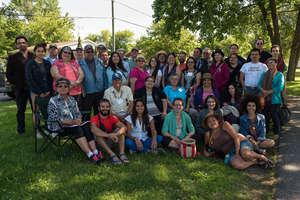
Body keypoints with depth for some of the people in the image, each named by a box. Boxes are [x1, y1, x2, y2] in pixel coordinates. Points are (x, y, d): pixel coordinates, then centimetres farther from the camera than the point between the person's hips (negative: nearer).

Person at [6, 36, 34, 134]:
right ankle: (21, 129, 19)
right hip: (20, 89, 0)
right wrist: (17, 84, -3)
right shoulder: (12, 58, 5)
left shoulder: (33, 56, 7)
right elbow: (9, 75, 5)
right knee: (20, 110, 7)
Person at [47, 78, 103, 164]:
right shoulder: (53, 101, -3)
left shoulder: (72, 99, 16)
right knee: (78, 129, -32)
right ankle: (90, 155, -39)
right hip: (58, 127, -5)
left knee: (86, 127, -24)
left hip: (74, 124, 5)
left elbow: (78, 113, 16)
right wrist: (72, 122, -18)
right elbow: (54, 118, -11)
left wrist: (78, 120, -9)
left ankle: (96, 152, -34)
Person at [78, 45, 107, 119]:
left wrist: (105, 87, 6)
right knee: (86, 114, 4)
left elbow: (104, 75, 12)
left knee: (98, 112, 13)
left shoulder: (99, 62, 10)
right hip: (87, 93, -2)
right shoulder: (80, 63, 2)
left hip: (100, 91, 3)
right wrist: (82, 90, -8)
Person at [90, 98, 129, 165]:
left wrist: (116, 134, -39)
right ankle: (112, 155, -41)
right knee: (98, 135, -32)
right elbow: (93, 129, -34)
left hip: (109, 142, 3)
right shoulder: (95, 119, -12)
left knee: (119, 129, -17)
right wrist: (109, 135, -44)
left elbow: (124, 127, -18)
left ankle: (121, 153, -30)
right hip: (99, 142, -3)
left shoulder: (112, 118, -2)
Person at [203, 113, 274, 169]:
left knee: (245, 154, -37)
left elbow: (236, 137, -9)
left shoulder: (224, 125, -1)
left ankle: (262, 157, -9)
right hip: (230, 153, 3)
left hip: (240, 143, -2)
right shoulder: (208, 135, 9)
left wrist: (237, 152, -16)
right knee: (236, 164, -32)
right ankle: (256, 161, -12)